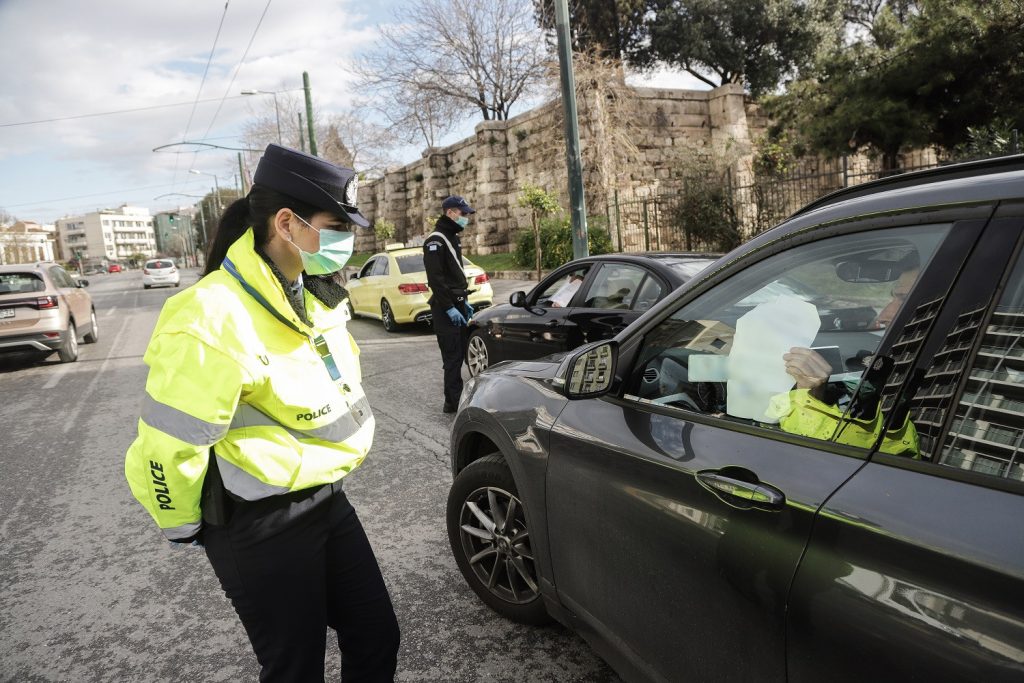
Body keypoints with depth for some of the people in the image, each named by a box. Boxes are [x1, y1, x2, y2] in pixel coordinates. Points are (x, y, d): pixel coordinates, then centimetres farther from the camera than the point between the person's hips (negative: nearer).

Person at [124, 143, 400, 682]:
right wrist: (184, 528, -6)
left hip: (326, 501, 8)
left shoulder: (313, 297, 4)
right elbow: (167, 447, -21)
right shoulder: (215, 320, -25)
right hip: (261, 530, -8)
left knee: (377, 640, 16)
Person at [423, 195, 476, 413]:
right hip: (445, 308, -9)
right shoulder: (436, 240, -13)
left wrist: (465, 301, 19)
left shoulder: (453, 237, 18)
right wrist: (449, 308, -22)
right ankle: (454, 402, -4)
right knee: (452, 356, -8)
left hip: (457, 304, 10)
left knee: (459, 354, 12)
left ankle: (454, 399, 19)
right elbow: (435, 279, -20)